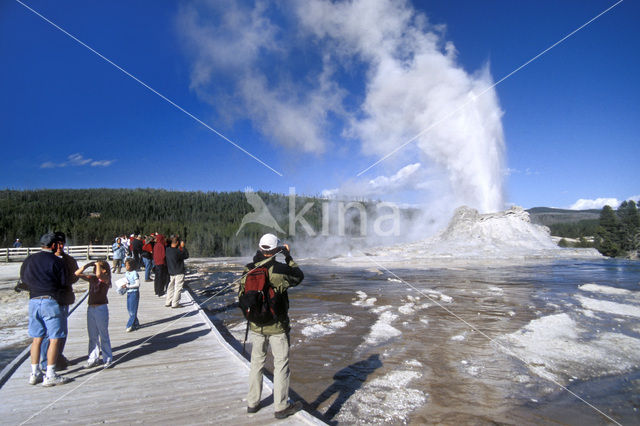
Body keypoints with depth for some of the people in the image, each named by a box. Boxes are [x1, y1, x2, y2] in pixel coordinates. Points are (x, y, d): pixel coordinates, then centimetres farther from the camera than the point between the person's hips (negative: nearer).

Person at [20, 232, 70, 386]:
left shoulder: (29, 260, 9)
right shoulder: (56, 261, -7)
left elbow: (23, 278, 16)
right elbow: (63, 285, -5)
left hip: (33, 301, 6)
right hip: (50, 302, -6)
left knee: (37, 338, 15)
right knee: (55, 339, 0)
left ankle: (34, 374, 21)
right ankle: (50, 376, 2)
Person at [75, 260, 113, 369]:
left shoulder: (105, 279, -10)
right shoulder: (92, 278, 7)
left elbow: (98, 274, -31)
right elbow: (77, 273, 10)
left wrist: (97, 264, -15)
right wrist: (87, 265, -1)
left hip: (101, 308, -6)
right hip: (91, 308, 6)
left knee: (104, 335, 3)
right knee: (92, 336, 14)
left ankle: (108, 359, 13)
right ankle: (93, 359, 25)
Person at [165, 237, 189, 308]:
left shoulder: (167, 250, 0)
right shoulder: (177, 251, -22)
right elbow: (186, 256, -11)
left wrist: (180, 248, 8)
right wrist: (183, 247, -7)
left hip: (171, 272, 8)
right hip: (179, 273, -8)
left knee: (170, 287, 17)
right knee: (177, 288, 0)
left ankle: (167, 302, 24)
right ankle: (175, 304, 3)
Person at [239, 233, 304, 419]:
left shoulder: (249, 270, -7)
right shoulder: (281, 270, -19)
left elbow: (242, 295, 3)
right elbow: (299, 276, 1)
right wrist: (288, 257, 8)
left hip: (256, 326, 4)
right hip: (278, 327, -4)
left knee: (256, 363, 19)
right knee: (281, 365, 10)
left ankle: (252, 403, 32)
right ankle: (281, 407, 20)